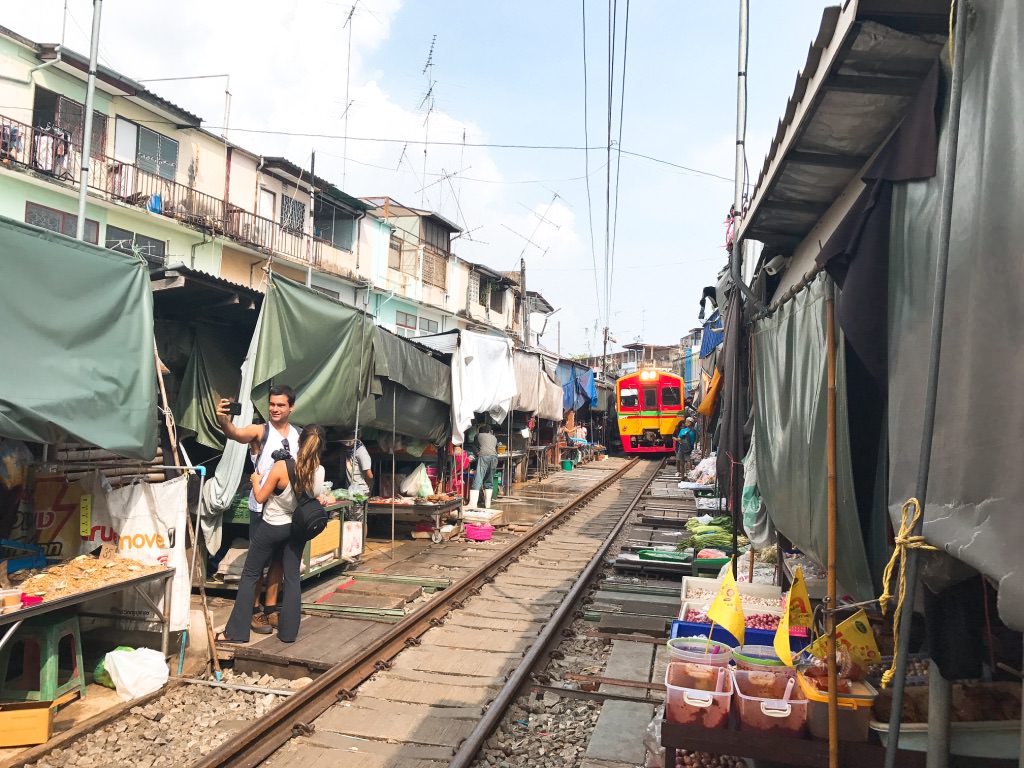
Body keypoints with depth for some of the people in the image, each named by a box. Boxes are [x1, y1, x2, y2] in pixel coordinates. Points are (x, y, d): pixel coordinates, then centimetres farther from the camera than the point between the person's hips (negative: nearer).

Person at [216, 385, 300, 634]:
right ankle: (254, 611, 12)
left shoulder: (300, 436, 7)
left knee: (279, 558, 12)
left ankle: (270, 609, 24)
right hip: (262, 506, -4)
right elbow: (236, 434, -28)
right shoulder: (259, 431, -7)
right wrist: (223, 420, -49)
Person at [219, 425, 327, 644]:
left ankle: (237, 632, 14)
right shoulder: (319, 471, -12)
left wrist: (256, 480, 6)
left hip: (272, 527, -4)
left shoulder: (281, 467, -24)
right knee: (292, 578, 12)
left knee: (250, 575, 9)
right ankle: (289, 632, 15)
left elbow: (260, 497, -12)